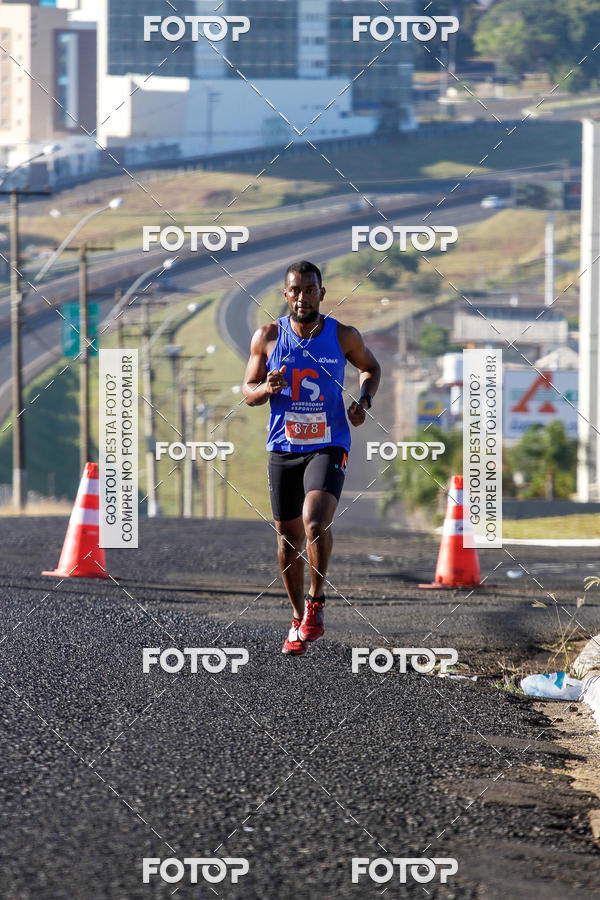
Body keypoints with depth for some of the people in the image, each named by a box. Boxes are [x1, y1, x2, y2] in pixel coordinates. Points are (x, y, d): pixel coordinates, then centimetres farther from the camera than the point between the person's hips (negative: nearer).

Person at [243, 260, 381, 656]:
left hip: (328, 447, -2)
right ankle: (299, 620, 25)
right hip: (283, 448, 2)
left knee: (316, 522, -25)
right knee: (289, 537, 8)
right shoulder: (268, 337, -1)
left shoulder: (344, 337, -3)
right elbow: (248, 392, 7)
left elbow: (371, 367, 17)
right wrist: (267, 388, -16)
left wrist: (364, 400, -2)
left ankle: (317, 602, -5)